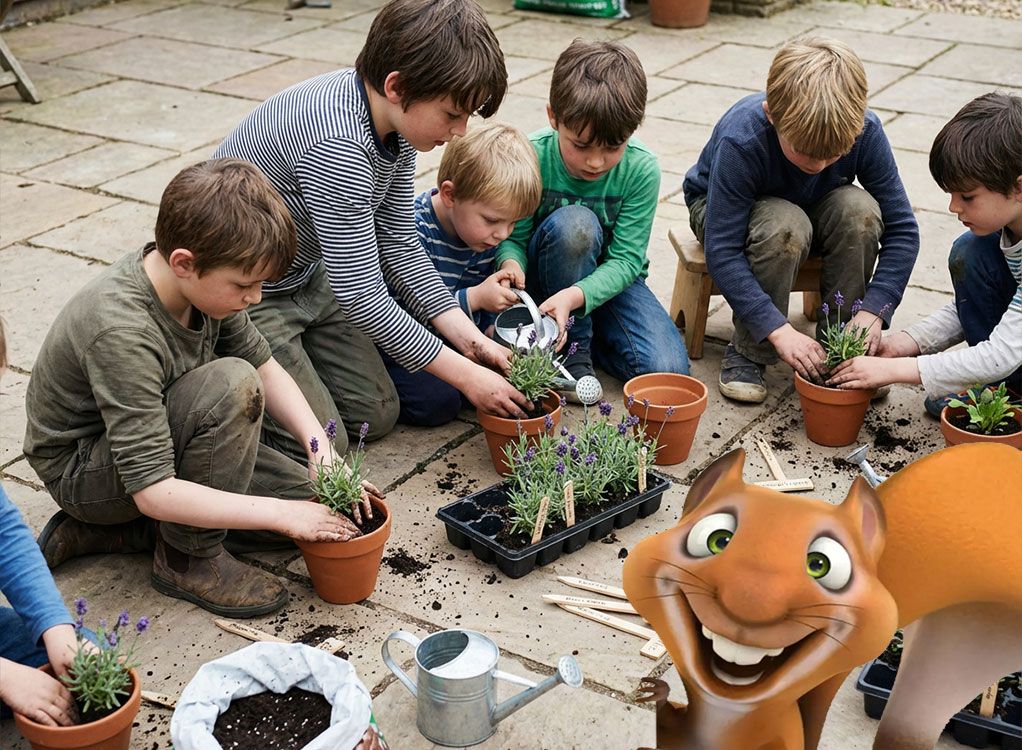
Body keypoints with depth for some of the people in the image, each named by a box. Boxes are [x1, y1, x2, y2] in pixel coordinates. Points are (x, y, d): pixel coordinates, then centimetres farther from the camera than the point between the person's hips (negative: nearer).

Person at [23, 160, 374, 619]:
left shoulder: (203, 280, -13)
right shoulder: (122, 332, -35)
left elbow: (263, 363, 3)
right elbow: (153, 491, -35)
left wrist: (321, 446, -12)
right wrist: (281, 514, -31)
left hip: (147, 440, 8)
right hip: (80, 472, -8)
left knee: (310, 498, 0)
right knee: (232, 383, -31)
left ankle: (103, 531, 4)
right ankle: (188, 559, -12)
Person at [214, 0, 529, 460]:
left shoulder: (395, 117, -8)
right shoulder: (337, 146, -35)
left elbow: (397, 243, 2)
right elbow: (362, 296, -30)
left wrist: (470, 338, -6)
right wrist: (466, 375, -22)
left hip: (306, 279, 9)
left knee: (377, 415, 9)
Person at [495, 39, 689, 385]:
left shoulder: (641, 168, -19)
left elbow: (626, 259, -20)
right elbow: (511, 237, -15)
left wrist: (573, 296, -39)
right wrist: (511, 264, -41)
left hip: (609, 279, 2)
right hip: (544, 277, -2)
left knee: (668, 371, -20)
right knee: (574, 223, -36)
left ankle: (578, 330, 8)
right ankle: (573, 347, -16)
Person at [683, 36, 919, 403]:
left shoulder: (865, 130, -27)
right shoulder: (740, 141, -36)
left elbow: (902, 229, -20)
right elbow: (721, 252, -36)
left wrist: (873, 311, -32)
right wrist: (779, 329, -41)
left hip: (810, 208, 4)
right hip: (719, 208, -3)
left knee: (860, 210, -30)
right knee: (786, 227, -38)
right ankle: (747, 354, -18)